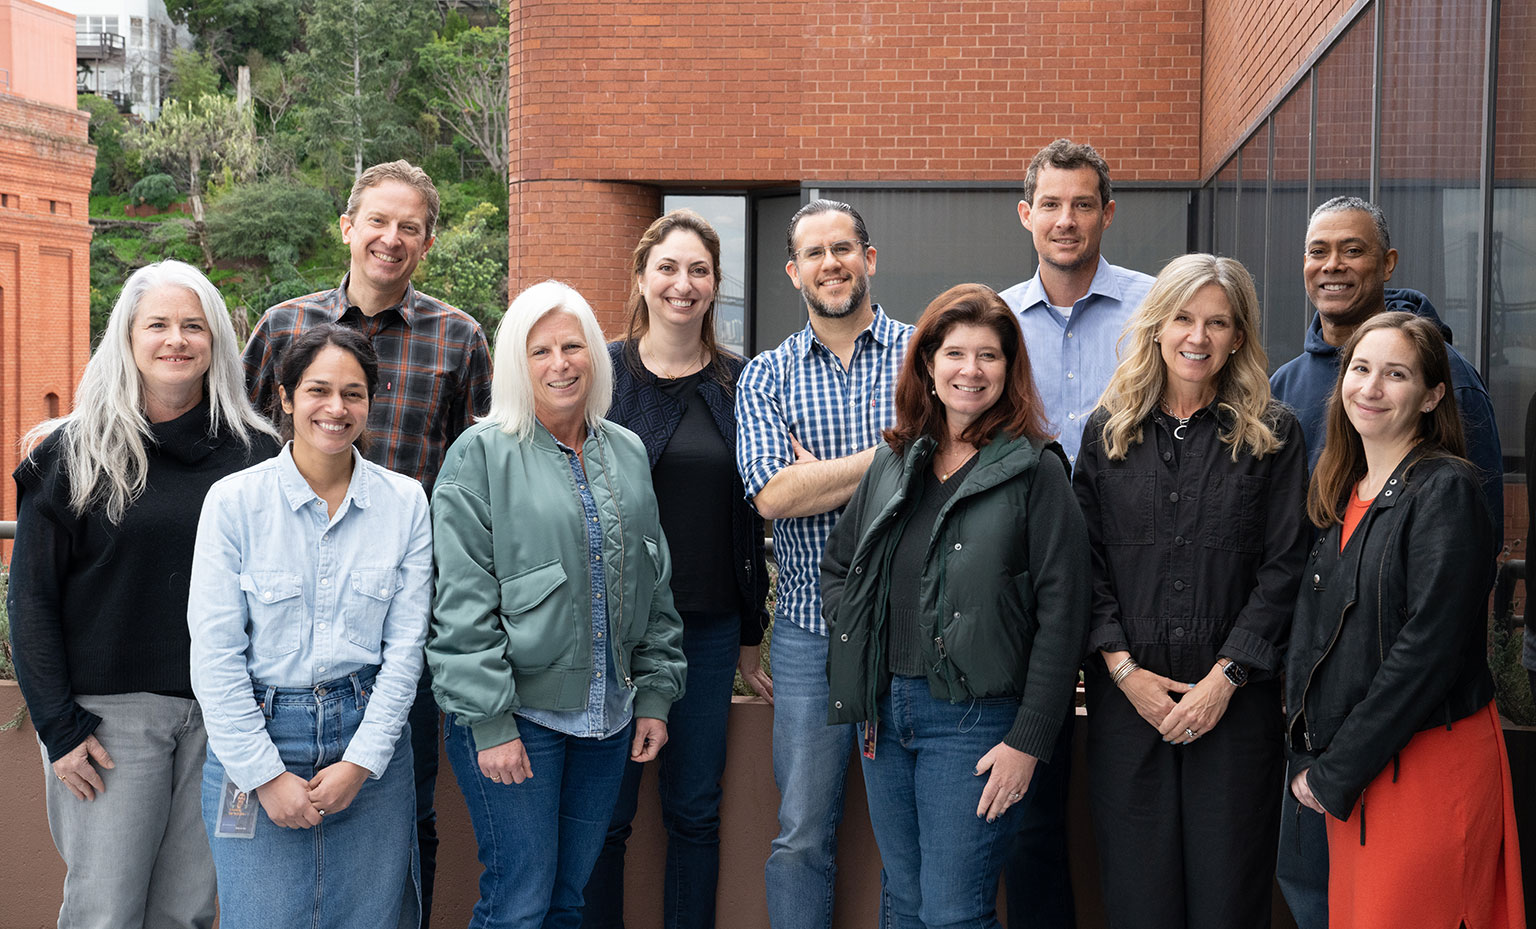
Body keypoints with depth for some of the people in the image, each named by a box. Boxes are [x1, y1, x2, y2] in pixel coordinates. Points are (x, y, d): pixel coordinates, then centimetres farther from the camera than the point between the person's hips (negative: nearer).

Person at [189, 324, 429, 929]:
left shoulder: (405, 502, 0)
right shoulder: (234, 501, -6)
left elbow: (405, 645, 0)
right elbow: (214, 655, -7)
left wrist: (361, 762, -6)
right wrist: (267, 774, -9)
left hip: (370, 737, 2)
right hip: (257, 736, -2)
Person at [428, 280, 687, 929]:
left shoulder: (627, 452, 10)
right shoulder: (481, 454, -7)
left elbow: (654, 584, 15)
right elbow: (463, 602, -11)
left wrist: (655, 695, 10)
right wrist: (489, 722, -15)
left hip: (607, 718, 5)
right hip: (516, 714, -5)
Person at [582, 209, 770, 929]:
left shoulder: (738, 383, 6)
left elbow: (750, 513, 9)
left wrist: (750, 637, 9)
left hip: (710, 627, 3)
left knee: (696, 811, 11)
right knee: (605, 815, 4)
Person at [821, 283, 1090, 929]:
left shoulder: (1036, 471, -7)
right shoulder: (892, 463, 10)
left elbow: (1062, 616, -11)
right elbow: (836, 565, 21)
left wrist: (1029, 741, -15)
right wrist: (854, 670, 7)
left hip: (976, 719, -6)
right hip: (885, 711, 6)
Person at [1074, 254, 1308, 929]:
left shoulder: (1272, 434, 3)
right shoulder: (1108, 430, 8)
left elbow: (1284, 568, -2)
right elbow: (1085, 563, 5)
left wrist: (1226, 677, -10)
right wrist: (1123, 668, -5)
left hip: (1236, 698, -1)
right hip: (1127, 695, 2)